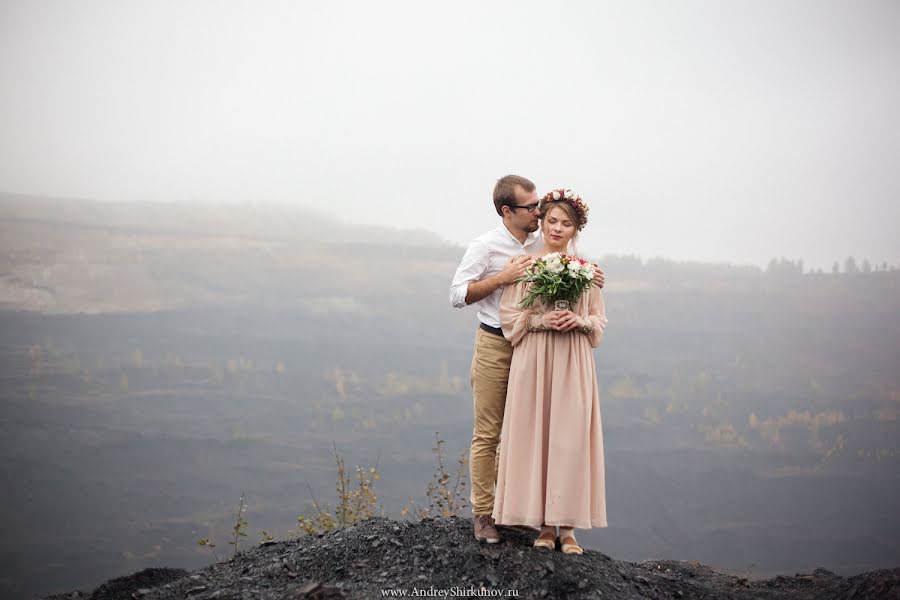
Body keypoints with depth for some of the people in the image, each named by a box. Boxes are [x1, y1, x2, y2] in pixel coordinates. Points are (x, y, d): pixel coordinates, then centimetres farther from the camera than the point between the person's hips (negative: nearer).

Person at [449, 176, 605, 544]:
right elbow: (458, 295, -9)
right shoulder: (485, 247, -7)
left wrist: (586, 278, -1)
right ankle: (483, 513, 4)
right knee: (488, 433, -1)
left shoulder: (543, 244, 6)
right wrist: (502, 277, -18)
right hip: (495, 345, -5)